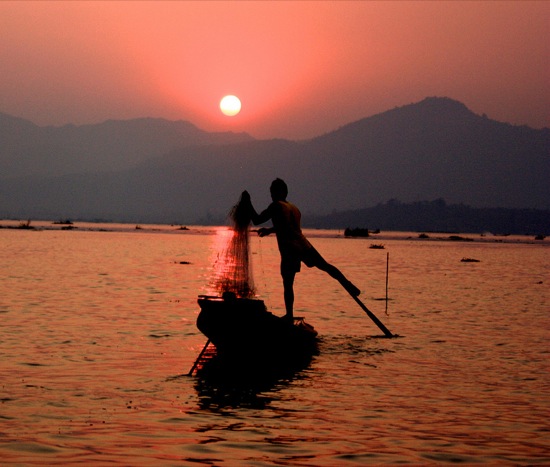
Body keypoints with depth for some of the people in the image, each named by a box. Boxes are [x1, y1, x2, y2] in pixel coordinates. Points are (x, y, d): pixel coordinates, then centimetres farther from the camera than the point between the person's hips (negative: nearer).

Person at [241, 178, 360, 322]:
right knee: (325, 266, 22)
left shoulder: (276, 206, -2)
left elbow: (257, 220, -2)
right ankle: (348, 285, 19)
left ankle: (290, 316, -4)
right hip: (304, 246, 6)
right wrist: (270, 230, 42)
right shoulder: (294, 208, 19)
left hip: (289, 250, -6)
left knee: (287, 284, -1)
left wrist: (248, 203, 8)